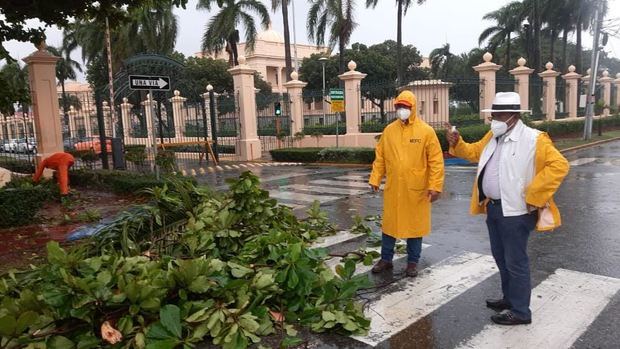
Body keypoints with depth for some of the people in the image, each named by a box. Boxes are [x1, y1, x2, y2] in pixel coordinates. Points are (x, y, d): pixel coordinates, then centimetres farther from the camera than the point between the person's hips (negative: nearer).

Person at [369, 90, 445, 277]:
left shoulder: (426, 131, -5)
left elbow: (436, 161, -8)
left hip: (416, 189, -3)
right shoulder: (389, 130, 4)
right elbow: (380, 157, 8)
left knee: (415, 224, 9)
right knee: (389, 223, 11)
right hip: (393, 188, 3)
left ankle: (412, 262, 25)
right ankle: (386, 259, 26)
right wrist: (375, 179, 1)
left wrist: (435, 186, -13)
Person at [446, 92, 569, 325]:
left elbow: (559, 165, -22)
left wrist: (532, 196, -21)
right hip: (493, 208, 8)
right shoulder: (493, 136, 8)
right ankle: (510, 299, 38)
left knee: (515, 261, 2)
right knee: (501, 257, 20)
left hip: (515, 211, -8)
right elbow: (475, 152, 23)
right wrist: (457, 143, 3)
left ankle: (520, 311, 17)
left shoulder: (533, 139, -16)